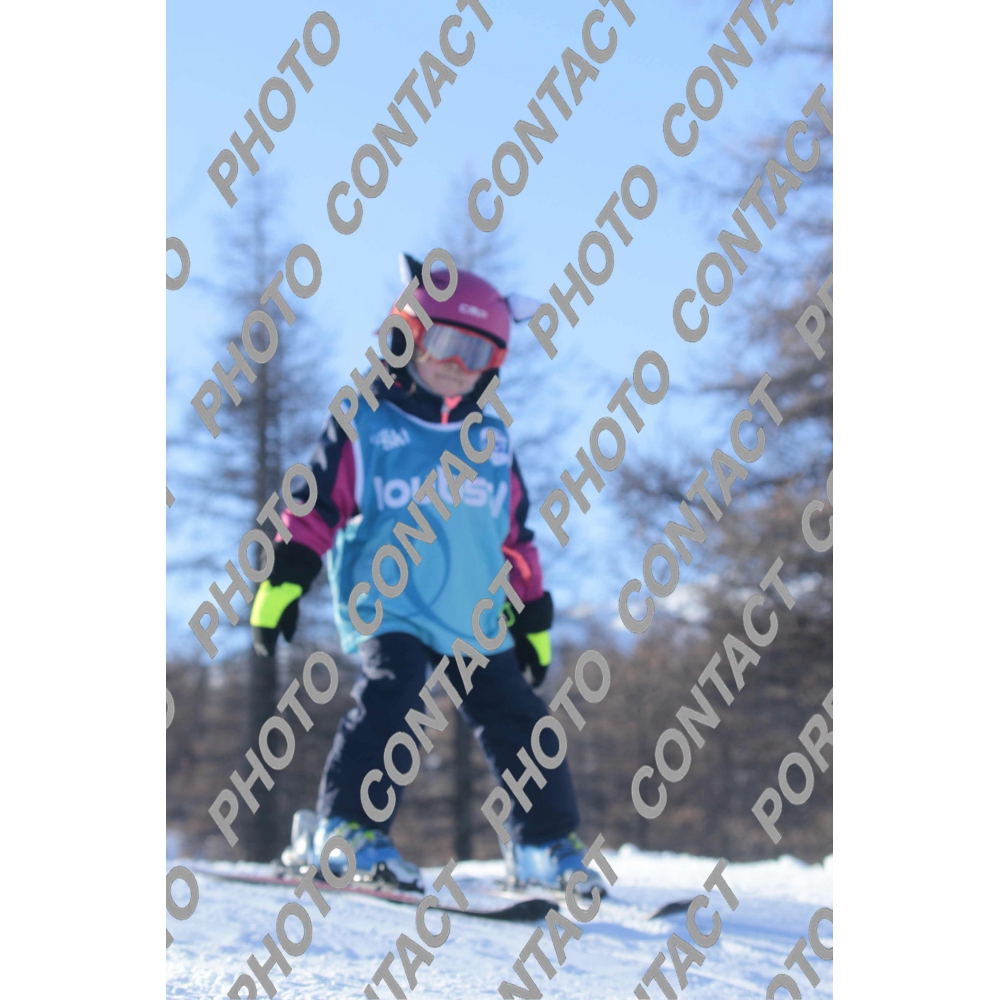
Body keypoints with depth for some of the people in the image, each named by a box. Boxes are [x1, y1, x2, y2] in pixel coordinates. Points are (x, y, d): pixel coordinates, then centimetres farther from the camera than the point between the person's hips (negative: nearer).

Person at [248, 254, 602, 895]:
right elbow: (318, 504, -2)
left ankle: (546, 845, 19)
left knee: (518, 722, 5)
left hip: (477, 621, 5)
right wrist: (284, 581, -12)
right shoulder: (364, 422, 1)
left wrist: (533, 618, 21)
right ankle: (346, 829, -27)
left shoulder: (492, 436, 15)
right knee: (392, 693, -29)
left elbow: (514, 535, 21)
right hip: (389, 606, -5)